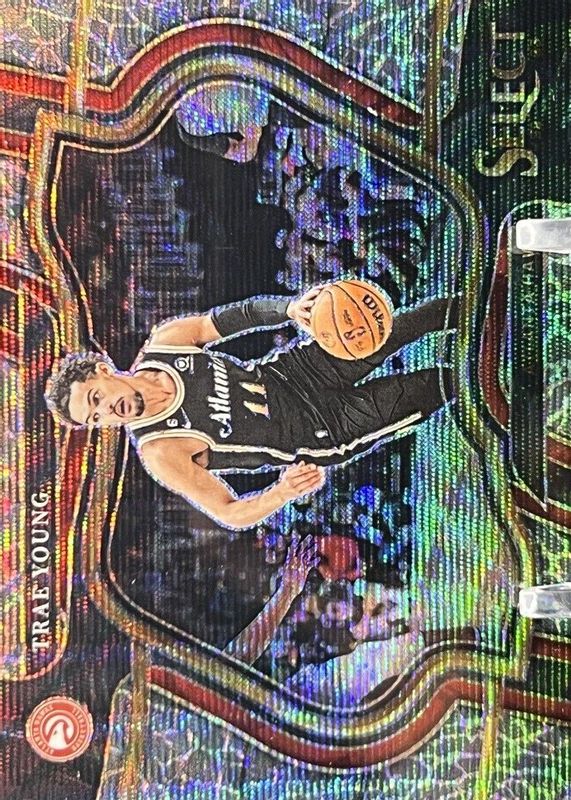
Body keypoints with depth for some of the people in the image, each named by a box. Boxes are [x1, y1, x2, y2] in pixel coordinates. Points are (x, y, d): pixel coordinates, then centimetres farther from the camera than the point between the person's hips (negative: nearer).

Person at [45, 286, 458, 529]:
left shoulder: (163, 341, -12)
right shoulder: (160, 453, -22)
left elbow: (231, 316, -1)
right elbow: (229, 513, -17)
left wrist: (287, 306, -20)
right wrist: (281, 493, -38)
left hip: (292, 370, 4)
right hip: (322, 433, -4)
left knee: (385, 331, 2)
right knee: (421, 393, -7)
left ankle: (459, 311, 34)